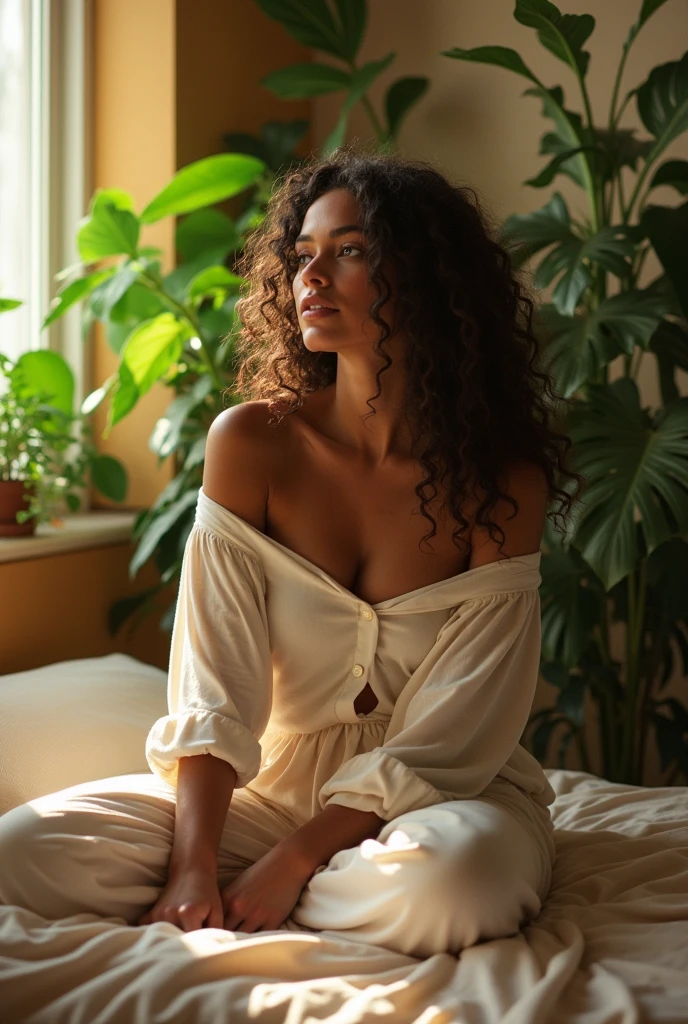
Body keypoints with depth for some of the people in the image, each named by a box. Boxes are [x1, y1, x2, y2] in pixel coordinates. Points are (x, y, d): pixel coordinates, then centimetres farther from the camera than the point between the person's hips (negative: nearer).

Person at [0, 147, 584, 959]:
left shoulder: (502, 485, -12)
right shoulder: (252, 443, -8)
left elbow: (444, 742, -13)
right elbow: (212, 691, -11)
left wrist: (294, 861, -21)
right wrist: (193, 867, -24)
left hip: (442, 796, 0)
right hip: (274, 780, 1)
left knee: (449, 880, -37)